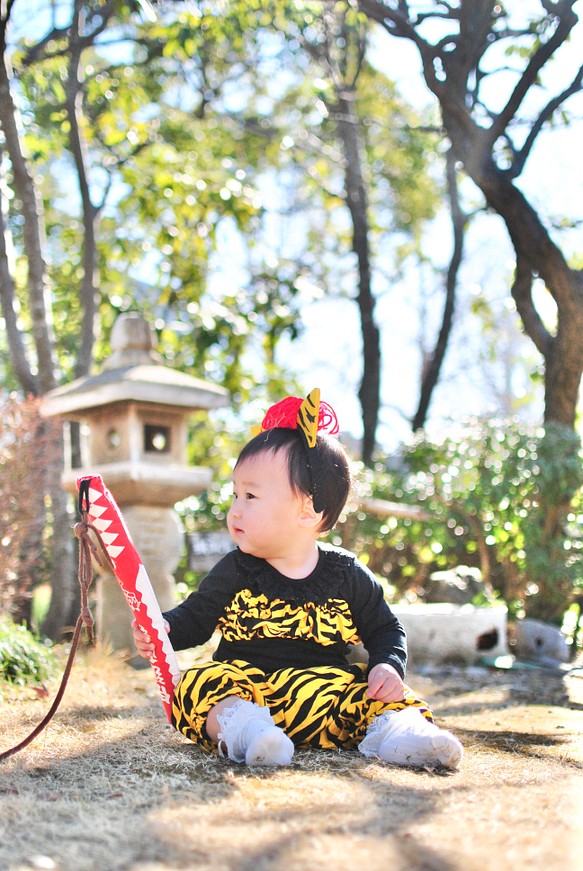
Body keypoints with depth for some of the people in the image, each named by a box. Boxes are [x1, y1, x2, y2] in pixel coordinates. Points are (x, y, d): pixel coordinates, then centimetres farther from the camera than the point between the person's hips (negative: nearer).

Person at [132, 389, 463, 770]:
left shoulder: (348, 575, 3)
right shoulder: (235, 572, 5)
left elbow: (386, 630, 13)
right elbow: (195, 617, 10)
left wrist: (389, 666, -8)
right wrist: (163, 629, -12)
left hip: (325, 688, 1)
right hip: (242, 685, 0)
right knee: (198, 683, -28)